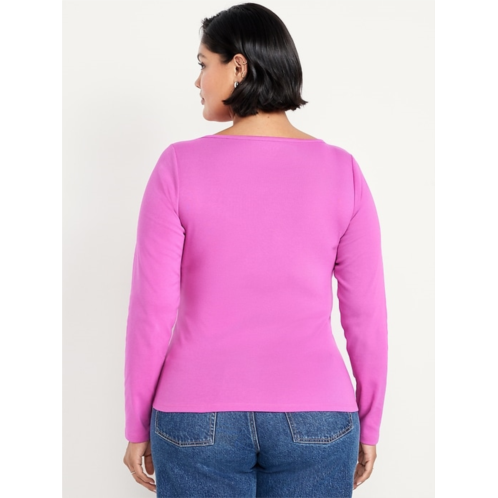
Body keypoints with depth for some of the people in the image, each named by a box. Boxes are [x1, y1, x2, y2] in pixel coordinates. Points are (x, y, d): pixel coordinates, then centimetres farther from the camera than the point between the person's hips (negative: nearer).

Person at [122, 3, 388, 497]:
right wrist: (368, 426, 10)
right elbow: (366, 313, -2)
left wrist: (137, 426, 4)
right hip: (314, 420, 2)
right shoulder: (341, 170, -4)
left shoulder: (180, 166, -9)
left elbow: (152, 310, -9)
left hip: (199, 419, -1)